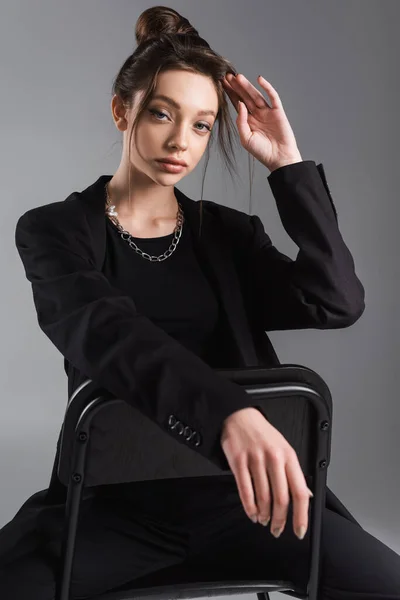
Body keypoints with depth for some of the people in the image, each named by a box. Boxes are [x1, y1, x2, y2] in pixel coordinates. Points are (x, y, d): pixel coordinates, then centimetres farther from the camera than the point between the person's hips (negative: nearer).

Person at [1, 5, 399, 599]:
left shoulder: (228, 232, 11)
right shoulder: (54, 231, 0)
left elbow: (337, 303, -4)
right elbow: (109, 333, -21)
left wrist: (287, 164, -4)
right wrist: (229, 412, -38)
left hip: (232, 489, 3)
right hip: (115, 495, -3)